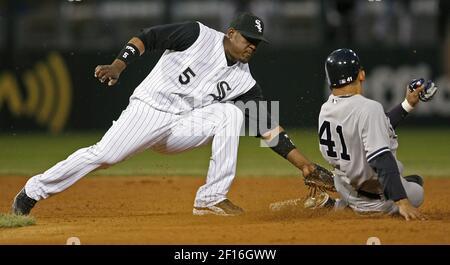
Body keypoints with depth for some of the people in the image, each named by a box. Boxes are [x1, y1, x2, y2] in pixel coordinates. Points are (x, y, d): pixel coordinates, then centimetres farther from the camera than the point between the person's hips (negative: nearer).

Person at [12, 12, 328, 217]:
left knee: (231, 115, -16)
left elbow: (267, 125, 3)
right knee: (103, 155, -22)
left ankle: (211, 199, -14)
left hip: (181, 128, 4)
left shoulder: (242, 80, 4)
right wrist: (119, 65, -23)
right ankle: (33, 191, -6)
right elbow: (147, 37, -7)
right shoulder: (198, 35, -6)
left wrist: (302, 162, -5)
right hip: (148, 108, -4)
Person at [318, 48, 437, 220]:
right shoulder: (369, 108, -28)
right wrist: (402, 203, -38)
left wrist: (407, 105, 14)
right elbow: (382, 161, -35)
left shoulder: (325, 109, -3)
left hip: (345, 192, 5)